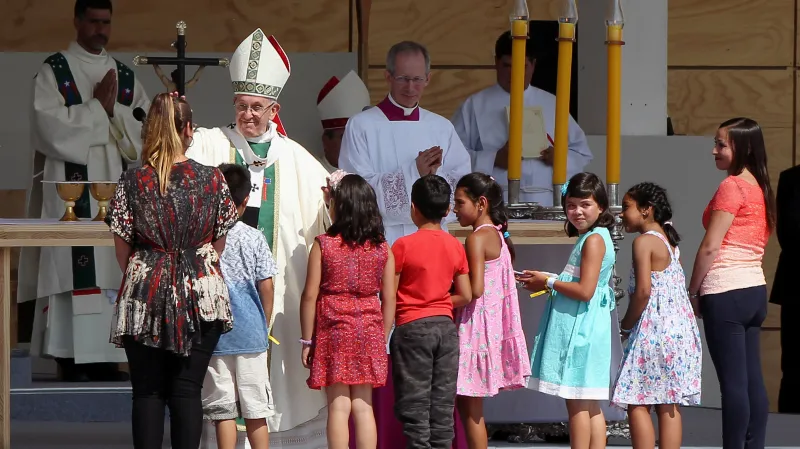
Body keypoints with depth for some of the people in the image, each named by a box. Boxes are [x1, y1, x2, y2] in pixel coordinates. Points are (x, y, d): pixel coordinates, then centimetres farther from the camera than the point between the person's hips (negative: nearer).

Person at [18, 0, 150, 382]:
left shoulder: (125, 76, 15)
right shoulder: (53, 71, 1)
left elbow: (147, 129, 6)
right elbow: (50, 125, -13)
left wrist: (113, 110, -9)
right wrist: (98, 108, -10)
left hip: (114, 188, 5)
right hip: (70, 186, -5)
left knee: (111, 267, 2)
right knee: (73, 265, -9)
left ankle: (103, 356, 5)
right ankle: (71, 358, -8)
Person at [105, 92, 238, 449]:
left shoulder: (132, 182, -5)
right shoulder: (212, 180, -4)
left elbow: (122, 251, 1)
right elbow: (219, 245, 4)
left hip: (145, 298, 0)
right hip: (201, 295, 0)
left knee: (147, 392, 4)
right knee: (187, 391, 4)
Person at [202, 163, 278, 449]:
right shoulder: (254, 238, -2)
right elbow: (266, 287, -1)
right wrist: (265, 325, 13)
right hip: (250, 333, 1)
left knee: (223, 411, 1)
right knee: (255, 410, 7)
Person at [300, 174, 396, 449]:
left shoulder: (324, 245, -6)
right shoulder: (381, 248, 2)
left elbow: (310, 295, -6)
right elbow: (389, 298, 4)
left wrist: (307, 340, 1)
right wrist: (383, 338, 13)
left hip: (334, 329, -3)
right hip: (369, 331, 3)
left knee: (339, 406, -1)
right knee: (363, 407, 7)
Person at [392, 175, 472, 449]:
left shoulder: (403, 246, -10)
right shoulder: (455, 246, 2)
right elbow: (465, 295, 4)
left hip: (412, 327, -4)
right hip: (446, 326, 4)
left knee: (414, 406, -1)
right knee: (443, 404, 8)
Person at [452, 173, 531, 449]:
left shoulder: (477, 238, -14)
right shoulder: (498, 236, 13)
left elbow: (475, 290, -22)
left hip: (475, 325, -9)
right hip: (494, 324, 9)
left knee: (469, 405, -3)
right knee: (467, 405, 14)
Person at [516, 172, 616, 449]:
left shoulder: (593, 240, -14)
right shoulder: (595, 238, 17)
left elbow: (585, 290, -21)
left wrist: (549, 282, -10)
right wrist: (545, 281, 9)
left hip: (580, 328, -10)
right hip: (588, 328, 10)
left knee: (577, 403, -7)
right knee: (590, 405, 10)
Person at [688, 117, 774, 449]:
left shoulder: (732, 186, -11)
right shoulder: (760, 187, 14)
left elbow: (710, 247, -14)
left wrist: (692, 291, -4)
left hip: (726, 293, -9)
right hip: (755, 289, 9)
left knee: (733, 382, -7)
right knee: (752, 381, 8)